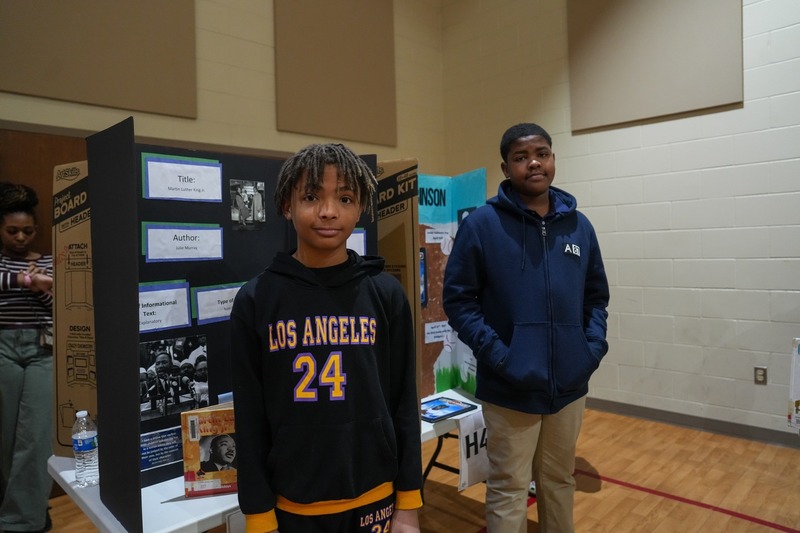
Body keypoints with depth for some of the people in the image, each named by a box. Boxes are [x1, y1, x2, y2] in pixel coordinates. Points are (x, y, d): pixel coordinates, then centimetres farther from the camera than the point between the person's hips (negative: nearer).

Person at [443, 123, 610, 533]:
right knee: (509, 489, 9)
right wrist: (496, 355, -17)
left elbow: (596, 296, 13)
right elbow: (458, 299, -9)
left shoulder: (579, 226, 6)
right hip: (510, 388, -4)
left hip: (570, 385, 4)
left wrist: (594, 346, -1)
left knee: (560, 482, 21)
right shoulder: (481, 224, -8)